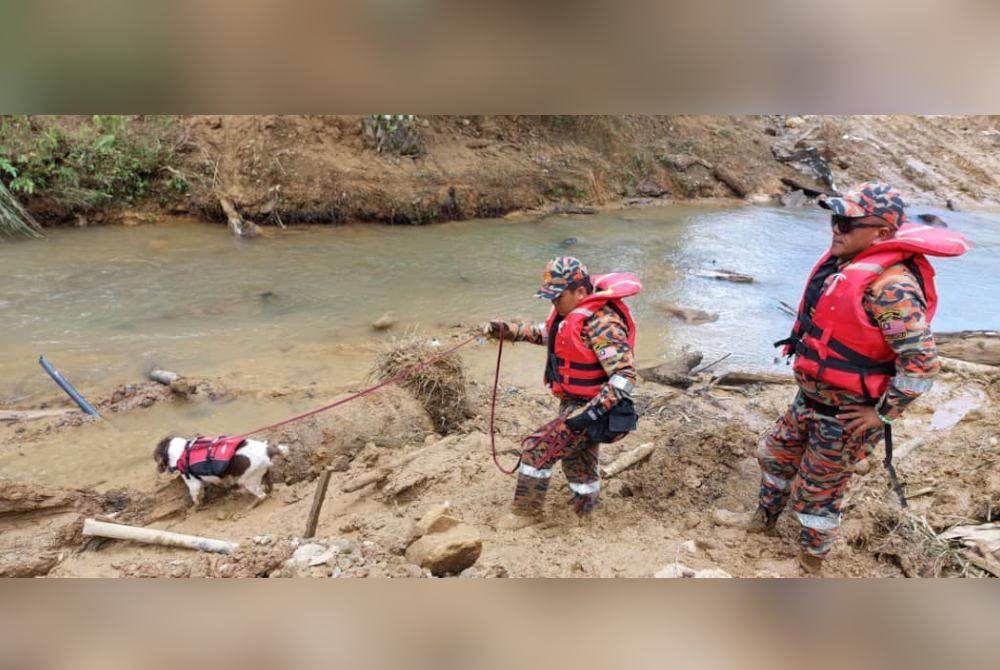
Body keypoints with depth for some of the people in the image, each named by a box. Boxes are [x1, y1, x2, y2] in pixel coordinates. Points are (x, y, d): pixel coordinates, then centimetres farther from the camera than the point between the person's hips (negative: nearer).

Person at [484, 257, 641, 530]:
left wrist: (591, 412, -33)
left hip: (591, 406, -9)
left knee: (538, 448, -8)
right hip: (573, 403, 9)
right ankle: (587, 508, 44)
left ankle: (526, 512, 10)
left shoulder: (600, 323, -28)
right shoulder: (571, 310, 1)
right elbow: (546, 333, 19)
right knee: (577, 460, 23)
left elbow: (625, 377, -30)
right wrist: (506, 330, 8)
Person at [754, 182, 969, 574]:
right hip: (810, 401, 9)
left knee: (818, 489, 10)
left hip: (846, 416, -9)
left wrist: (882, 413, -18)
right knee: (776, 453, 25)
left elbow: (922, 363, -28)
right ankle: (765, 519, 49)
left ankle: (811, 559, 35)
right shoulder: (844, 262, 0)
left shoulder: (889, 286, -29)